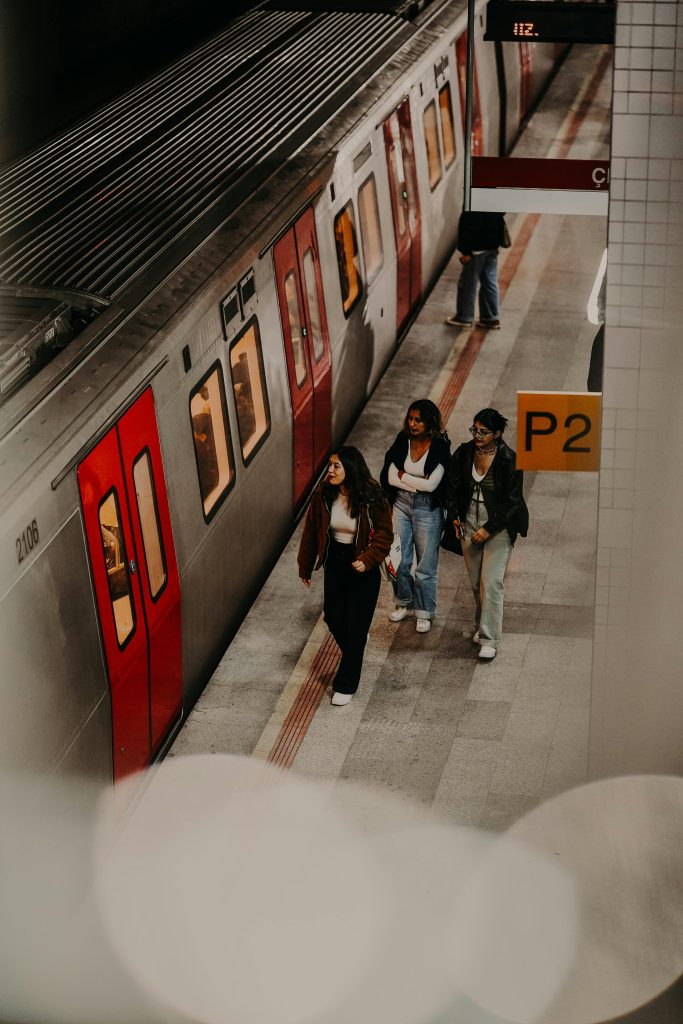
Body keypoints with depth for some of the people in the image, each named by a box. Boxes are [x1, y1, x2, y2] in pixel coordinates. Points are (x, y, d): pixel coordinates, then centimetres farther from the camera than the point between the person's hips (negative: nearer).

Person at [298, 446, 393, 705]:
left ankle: (345, 684, 17)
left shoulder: (371, 498, -20)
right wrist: (305, 567, 7)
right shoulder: (323, 494, -11)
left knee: (355, 627, 2)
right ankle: (353, 652, 50)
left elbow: (385, 534, -11)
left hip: (362, 567, -4)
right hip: (334, 564, 4)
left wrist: (367, 560, -26)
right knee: (333, 617, 16)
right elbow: (311, 531, 0)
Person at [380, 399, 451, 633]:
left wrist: (403, 476, -10)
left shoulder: (440, 447, -14)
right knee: (399, 559, 11)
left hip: (428, 508, -4)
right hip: (401, 503, 4)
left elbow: (431, 484, -20)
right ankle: (404, 602, 35)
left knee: (426, 565, 4)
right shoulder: (402, 441, -3)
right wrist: (419, 483, -13)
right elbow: (391, 477, -6)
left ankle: (424, 613, 20)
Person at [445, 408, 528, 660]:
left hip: (498, 527, -4)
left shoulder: (509, 460, -16)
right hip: (469, 522, 5)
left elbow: (511, 501, -13)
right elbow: (452, 486, 11)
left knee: (491, 583, -10)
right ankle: (482, 624, 32)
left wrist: (488, 529, -14)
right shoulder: (464, 453, -3)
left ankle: (490, 639, -6)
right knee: (475, 581, 12)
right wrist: (455, 517, 5)